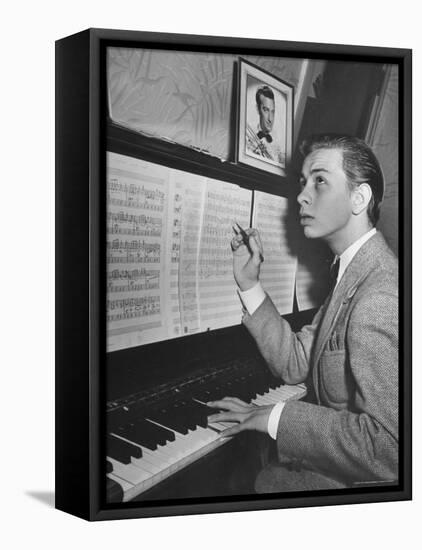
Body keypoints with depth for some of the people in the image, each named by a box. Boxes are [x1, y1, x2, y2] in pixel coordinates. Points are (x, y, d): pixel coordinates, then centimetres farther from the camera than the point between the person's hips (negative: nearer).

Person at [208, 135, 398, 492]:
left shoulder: (381, 299, -28)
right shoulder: (354, 274, 5)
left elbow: (388, 447, -31)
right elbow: (296, 365, 3)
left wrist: (276, 418, -23)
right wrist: (250, 286, -3)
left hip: (356, 482, -8)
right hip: (333, 462, 8)